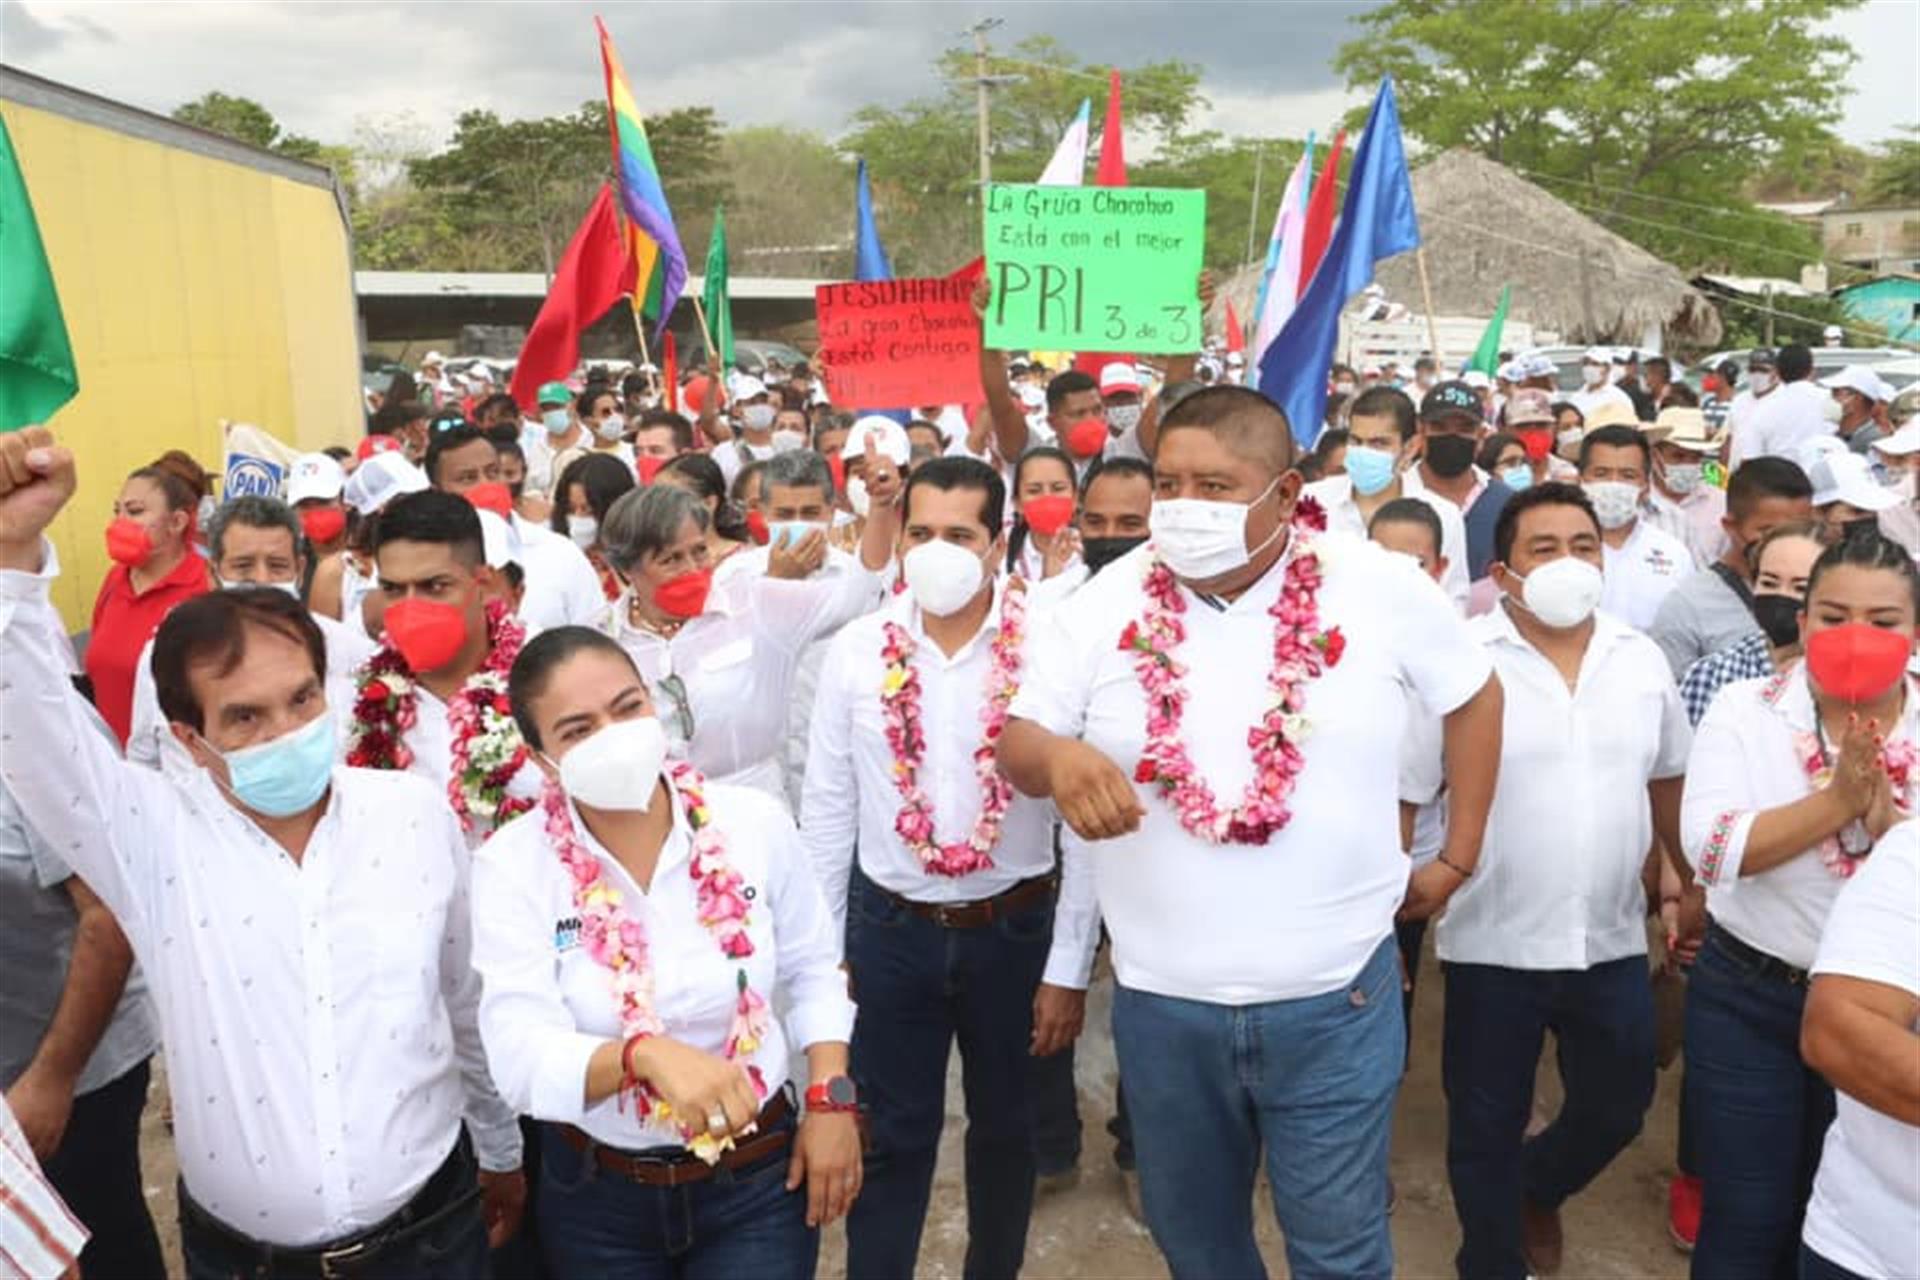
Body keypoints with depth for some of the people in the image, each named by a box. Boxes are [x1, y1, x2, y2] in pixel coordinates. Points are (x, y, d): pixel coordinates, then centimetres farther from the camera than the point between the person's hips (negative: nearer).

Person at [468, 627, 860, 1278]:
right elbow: (520, 1056, -24)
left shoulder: (755, 822, -10)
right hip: (596, 1200, 0)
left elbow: (812, 970, 4)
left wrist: (831, 1099, -6)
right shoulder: (510, 865, -15)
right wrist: (644, 1054, -42)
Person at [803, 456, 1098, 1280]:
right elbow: (826, 810, 1)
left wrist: (1069, 966, -8)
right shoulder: (857, 650, -7)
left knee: (1004, 1126, 20)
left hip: (1014, 928, 0)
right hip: (891, 929, 1)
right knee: (893, 1135, 14)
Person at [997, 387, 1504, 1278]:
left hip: (1334, 998, -1)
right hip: (1161, 1003, 2)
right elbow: (1018, 745, -2)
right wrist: (1058, 757, -26)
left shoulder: (1380, 588, -8)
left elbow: (1472, 697, 8)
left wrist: (1456, 859, 8)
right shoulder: (1107, 604, -5)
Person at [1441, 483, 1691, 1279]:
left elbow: (1669, 783, 13)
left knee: (1617, 1109, 20)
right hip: (1494, 943, -4)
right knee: (1486, 1129, 11)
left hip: (1613, 941, 4)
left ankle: (1537, 1189, 50)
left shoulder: (1641, 660, 2)